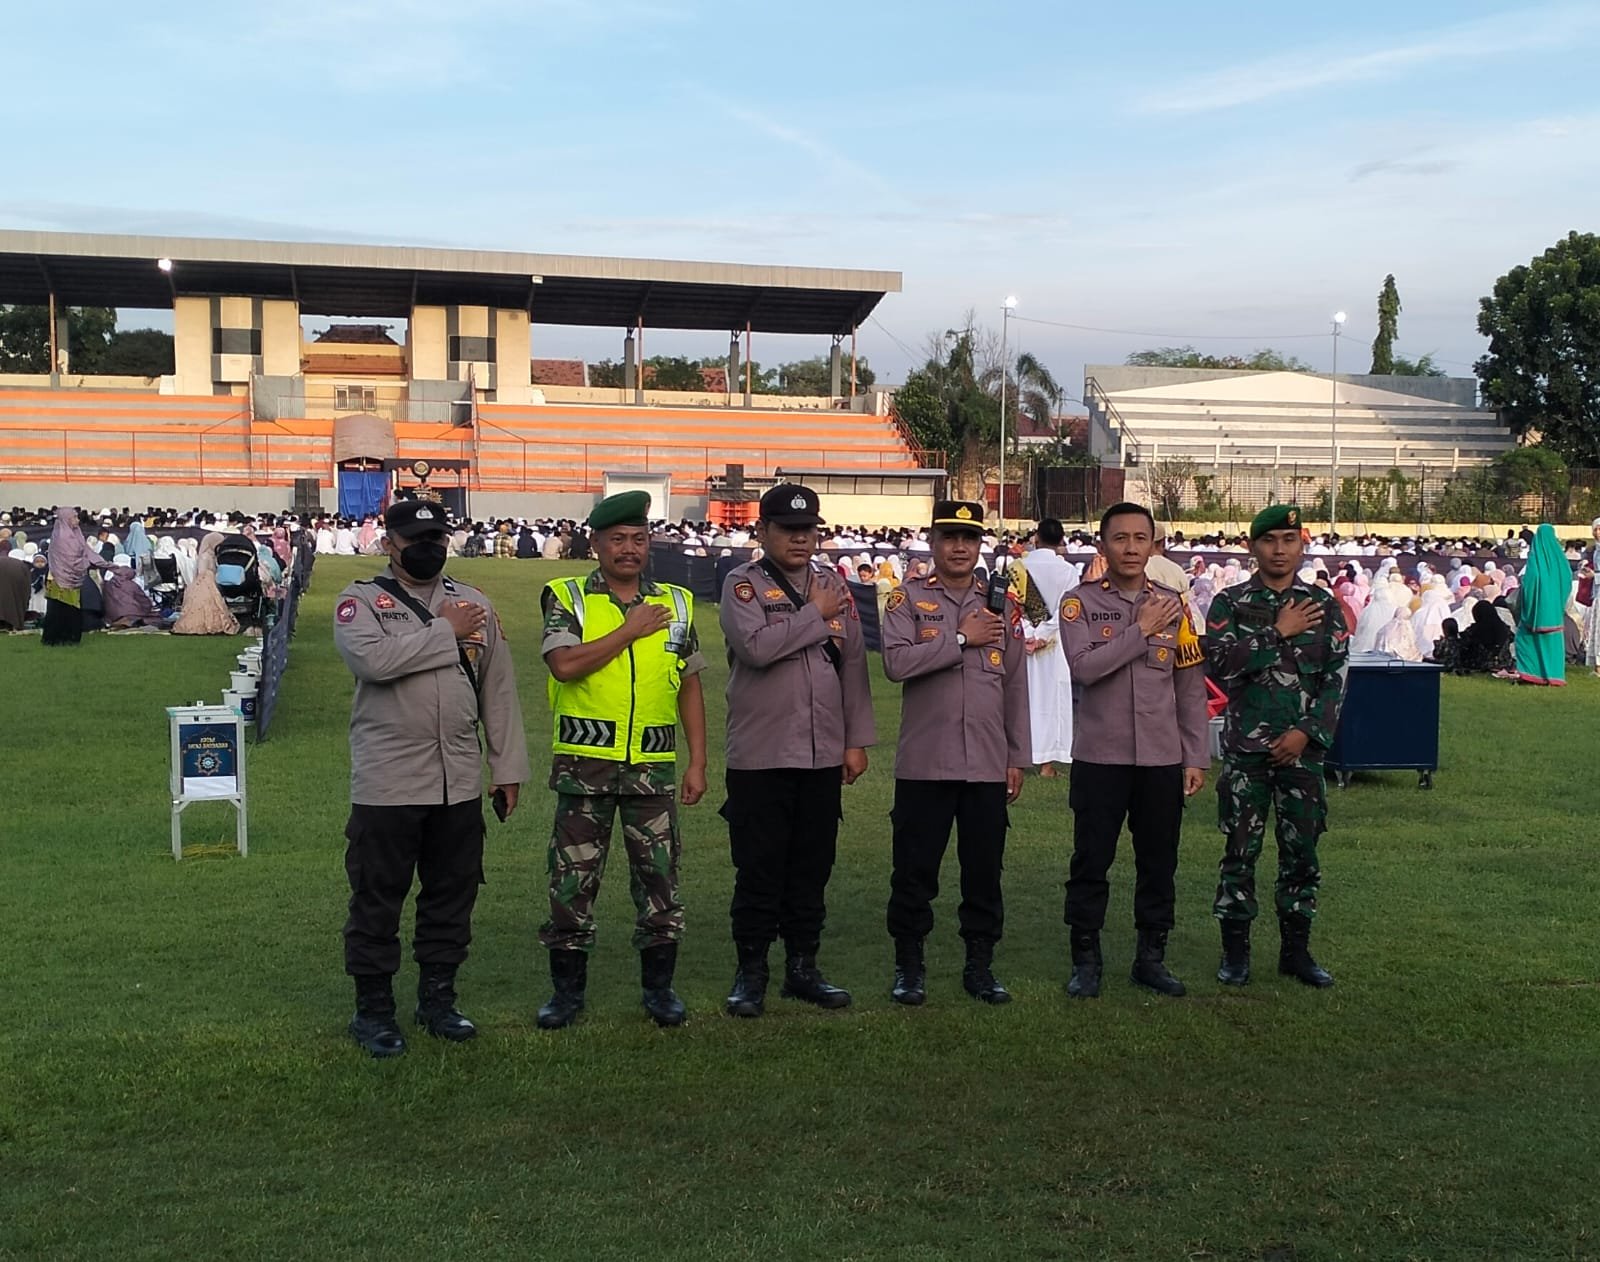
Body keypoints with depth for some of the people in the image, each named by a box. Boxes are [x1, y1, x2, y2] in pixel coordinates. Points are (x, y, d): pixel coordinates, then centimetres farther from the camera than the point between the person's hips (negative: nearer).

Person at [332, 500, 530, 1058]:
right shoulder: (360, 600, -2)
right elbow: (373, 659, -24)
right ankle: (373, 1009, 18)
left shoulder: (474, 603, 10)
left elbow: (499, 689, 10)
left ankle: (438, 998, 28)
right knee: (377, 897, 4)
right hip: (387, 783, -4)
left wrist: (508, 767, 7)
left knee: (453, 893, 12)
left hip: (460, 782, 4)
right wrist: (446, 631, -15)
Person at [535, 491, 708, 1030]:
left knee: (659, 876, 6)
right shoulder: (567, 598, 0)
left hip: (653, 765, 2)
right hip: (584, 763, -2)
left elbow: (690, 688, 11)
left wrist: (698, 762, 6)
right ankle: (568, 989, 18)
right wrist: (632, 629, -13)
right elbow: (565, 665, -18)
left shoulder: (676, 603, 9)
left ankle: (659, 986, 21)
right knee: (572, 880, 5)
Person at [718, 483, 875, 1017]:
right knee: (759, 868, 2)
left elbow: (854, 664, 11)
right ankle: (751, 972, 14)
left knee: (813, 867, 11)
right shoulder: (743, 584, -2)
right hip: (759, 757, -4)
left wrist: (857, 741, 7)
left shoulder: (834, 584, 11)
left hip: (824, 755, 4)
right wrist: (815, 614, -11)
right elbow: (756, 647, -21)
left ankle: (803, 967, 23)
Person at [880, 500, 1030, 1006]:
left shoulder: (1002, 604, 10)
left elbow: (1016, 686, 12)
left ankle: (980, 966, 22)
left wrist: (1017, 759, 9)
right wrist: (962, 638, -13)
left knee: (985, 870, 8)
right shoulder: (909, 598, 1)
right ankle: (909, 966, 18)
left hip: (988, 765, 3)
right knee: (915, 869, 4)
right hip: (924, 763, -3)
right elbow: (896, 663, -15)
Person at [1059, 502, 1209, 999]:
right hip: (1100, 757, -2)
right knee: (1091, 861, 4)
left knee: (1159, 862, 9)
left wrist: (1196, 758, 4)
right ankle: (1086, 959, 16)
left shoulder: (1173, 604, 6)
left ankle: (1151, 957, 23)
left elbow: (1191, 687, 7)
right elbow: (1085, 668, -18)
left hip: (1162, 758, 3)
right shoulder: (1080, 603, -1)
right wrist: (1142, 630, -14)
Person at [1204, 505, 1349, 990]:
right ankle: (1235, 949, 14)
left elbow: (1336, 678, 2)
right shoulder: (1229, 604, 1)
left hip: (1302, 747, 2)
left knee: (1301, 850, 8)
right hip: (1245, 749, -1)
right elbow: (1222, 666, -13)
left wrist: (1306, 731, -9)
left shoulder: (1324, 606, 6)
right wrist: (1278, 633, -13)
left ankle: (1296, 949, 20)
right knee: (1241, 850, 3)